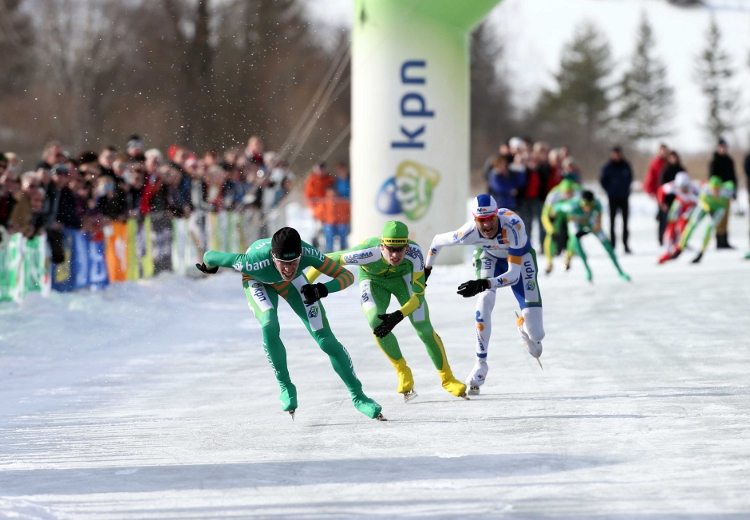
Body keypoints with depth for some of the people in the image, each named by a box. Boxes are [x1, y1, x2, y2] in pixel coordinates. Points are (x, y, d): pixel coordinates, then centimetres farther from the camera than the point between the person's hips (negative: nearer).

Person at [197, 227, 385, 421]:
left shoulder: (307, 253, -40)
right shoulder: (255, 262, -44)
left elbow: (348, 276, -32)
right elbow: (210, 257, -28)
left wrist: (323, 289, -51)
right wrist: (209, 267, -3)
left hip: (294, 282, 2)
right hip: (258, 282, -2)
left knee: (325, 339, -5)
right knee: (270, 326, -30)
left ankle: (358, 396, 10)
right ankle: (286, 387, -9)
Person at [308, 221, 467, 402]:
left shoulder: (414, 252, -38)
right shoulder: (369, 252, -42)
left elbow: (419, 294, -31)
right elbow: (328, 259, -30)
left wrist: (398, 316, -46)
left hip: (403, 276, 1)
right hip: (373, 280, -1)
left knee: (424, 328, -10)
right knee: (376, 322, -26)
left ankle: (447, 378, 12)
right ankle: (404, 374, -4)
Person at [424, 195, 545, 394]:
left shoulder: (513, 225, -42)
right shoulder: (469, 233, -35)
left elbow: (513, 274, -41)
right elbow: (438, 241, -13)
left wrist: (483, 284, -54)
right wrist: (426, 269, 2)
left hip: (519, 256, -1)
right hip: (489, 256, 1)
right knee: (485, 300, -30)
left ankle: (523, 325, 32)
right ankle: (481, 364, -13)